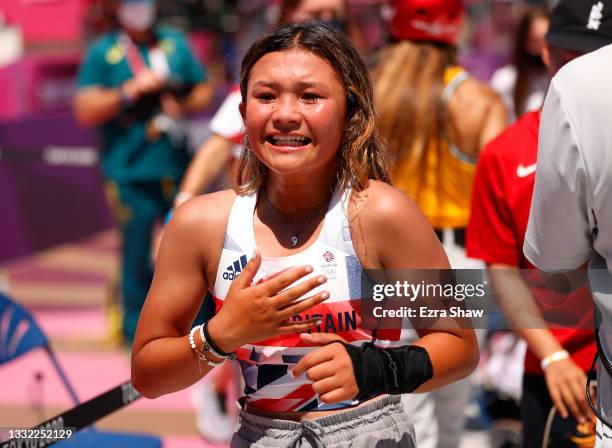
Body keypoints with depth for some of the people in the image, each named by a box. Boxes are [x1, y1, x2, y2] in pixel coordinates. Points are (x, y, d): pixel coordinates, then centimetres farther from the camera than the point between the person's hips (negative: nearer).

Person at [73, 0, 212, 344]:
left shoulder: (176, 44, 12)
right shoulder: (103, 53, 1)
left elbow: (203, 92, 16)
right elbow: (85, 110, -6)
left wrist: (183, 104, -5)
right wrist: (131, 90, -15)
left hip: (178, 170, 3)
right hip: (131, 173, -3)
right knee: (137, 255, 1)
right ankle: (138, 335, 13)